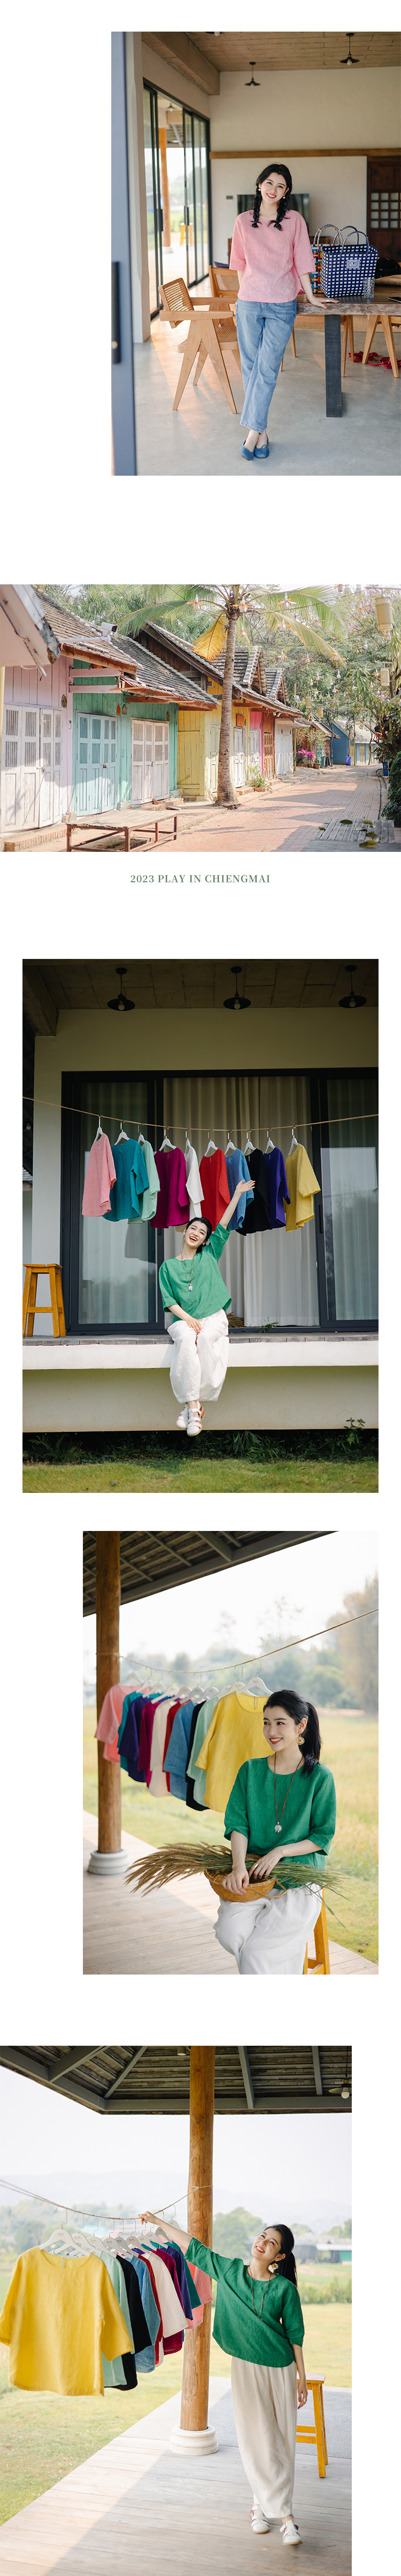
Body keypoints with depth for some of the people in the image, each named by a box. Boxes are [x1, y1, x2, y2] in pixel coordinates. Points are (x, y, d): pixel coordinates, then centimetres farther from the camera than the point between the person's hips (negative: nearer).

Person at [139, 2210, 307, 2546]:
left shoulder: (285, 2289, -5)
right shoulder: (230, 2271, 1)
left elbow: (295, 2334, 0)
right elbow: (193, 2247, 9)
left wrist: (302, 2377, 1)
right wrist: (158, 2222, 11)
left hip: (280, 2369, -1)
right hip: (246, 2367, 1)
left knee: (281, 2441, -3)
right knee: (256, 2439, -3)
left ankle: (263, 2504, 7)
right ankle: (284, 2514, 4)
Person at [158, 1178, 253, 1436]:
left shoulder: (209, 1256, 19)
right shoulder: (169, 1266, 15)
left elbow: (223, 1227, 16)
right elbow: (169, 1300, 6)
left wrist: (237, 1195, 13)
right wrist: (187, 1318, -10)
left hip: (213, 1317, 1)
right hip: (183, 1319, -1)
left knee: (206, 1338, -35)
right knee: (186, 1339, -37)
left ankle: (190, 1405, -35)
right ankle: (194, 1405, -41)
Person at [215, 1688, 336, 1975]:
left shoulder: (320, 1778, -2)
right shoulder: (251, 1771, 7)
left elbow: (323, 1837, 0)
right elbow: (238, 1824, 0)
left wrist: (280, 1852, -16)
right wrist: (239, 1866, -19)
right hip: (253, 1874, 3)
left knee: (256, 1952, -22)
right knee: (230, 1934, -23)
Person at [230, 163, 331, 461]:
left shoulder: (294, 220, 2)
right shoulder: (244, 222, 6)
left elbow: (302, 260, 7)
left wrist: (310, 295, 11)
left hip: (282, 305, -2)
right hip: (249, 303, 2)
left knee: (267, 369, -9)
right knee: (251, 367, 2)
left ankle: (254, 430, -10)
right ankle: (262, 433, 8)